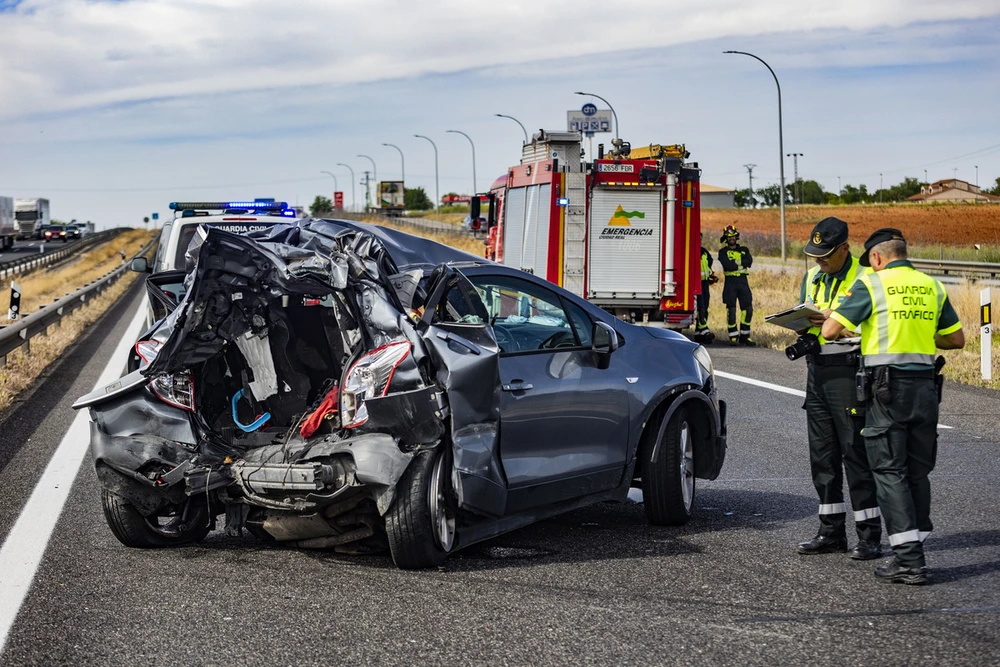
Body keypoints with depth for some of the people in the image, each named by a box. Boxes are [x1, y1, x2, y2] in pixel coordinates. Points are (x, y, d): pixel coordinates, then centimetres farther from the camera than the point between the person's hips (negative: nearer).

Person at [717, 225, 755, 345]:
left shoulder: (744, 250, 15)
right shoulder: (723, 252, 5)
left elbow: (749, 262, -5)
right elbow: (727, 265, -13)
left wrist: (736, 262, -10)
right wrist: (741, 264, -6)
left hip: (743, 281, 3)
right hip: (730, 282, -3)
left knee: (748, 309, 0)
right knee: (731, 310, -5)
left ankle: (744, 336, 8)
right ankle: (733, 337, 1)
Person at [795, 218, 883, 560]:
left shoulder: (863, 279, -8)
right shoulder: (811, 278, 15)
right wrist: (802, 325, -2)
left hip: (849, 371, -7)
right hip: (817, 371, 7)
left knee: (856, 453, -7)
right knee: (822, 454, 9)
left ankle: (869, 535, -3)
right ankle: (832, 531, 17)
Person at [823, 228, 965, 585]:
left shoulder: (871, 284, -4)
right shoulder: (932, 287, 11)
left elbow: (830, 330, -8)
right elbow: (957, 339, 15)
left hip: (888, 387, -5)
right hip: (926, 386, 5)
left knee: (890, 471, -2)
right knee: (918, 471, 12)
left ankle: (908, 559, -8)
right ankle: (914, 552, 15)